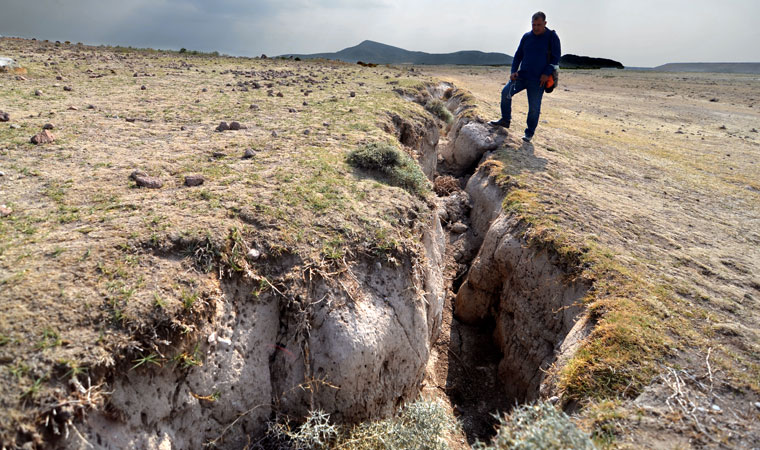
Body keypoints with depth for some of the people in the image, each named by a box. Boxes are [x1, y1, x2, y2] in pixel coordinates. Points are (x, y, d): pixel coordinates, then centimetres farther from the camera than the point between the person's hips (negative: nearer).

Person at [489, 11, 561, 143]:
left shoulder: (552, 37, -4)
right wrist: (513, 71, 1)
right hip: (522, 75, 4)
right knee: (506, 92, -13)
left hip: (538, 80, -4)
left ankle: (529, 133, 14)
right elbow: (518, 55, 14)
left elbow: (556, 58, -3)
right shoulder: (527, 36, 7)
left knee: (534, 108, -1)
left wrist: (547, 73, -14)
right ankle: (505, 120, 4)